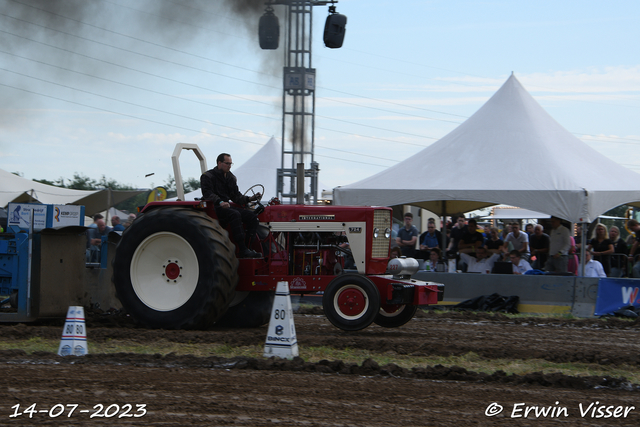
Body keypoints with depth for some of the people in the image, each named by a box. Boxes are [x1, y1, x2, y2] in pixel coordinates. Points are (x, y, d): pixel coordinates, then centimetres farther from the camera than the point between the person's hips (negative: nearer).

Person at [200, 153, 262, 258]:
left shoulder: (231, 178, 21)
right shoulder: (208, 176, -2)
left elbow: (236, 196, 19)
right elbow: (208, 194, -16)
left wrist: (249, 199, 1)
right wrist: (220, 202, -33)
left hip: (227, 205, 8)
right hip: (214, 208, -8)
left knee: (252, 216, -13)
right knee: (235, 214, -36)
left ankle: (247, 246, -18)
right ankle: (242, 250, -39)